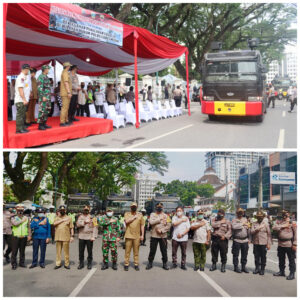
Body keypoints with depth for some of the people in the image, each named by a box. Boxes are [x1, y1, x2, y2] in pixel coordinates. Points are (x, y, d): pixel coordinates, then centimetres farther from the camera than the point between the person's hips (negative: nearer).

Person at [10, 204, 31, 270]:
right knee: (14, 251, -1)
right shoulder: (13, 218, 4)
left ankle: (22, 263, 18)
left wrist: (29, 235, 4)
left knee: (22, 251, 8)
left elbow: (29, 227, 12)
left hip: (24, 237, 2)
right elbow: (15, 224, -18)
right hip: (15, 237, -2)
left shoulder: (27, 218, 10)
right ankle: (14, 264, 7)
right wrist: (22, 220, -8)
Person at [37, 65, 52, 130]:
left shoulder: (46, 77, 17)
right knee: (42, 111, -7)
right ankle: (40, 125, -4)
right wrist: (43, 96, -23)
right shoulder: (41, 77, -12)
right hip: (43, 97, -9)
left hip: (48, 97, 9)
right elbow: (40, 88, -18)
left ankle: (44, 124, 19)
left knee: (47, 110, 12)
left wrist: (49, 95, 20)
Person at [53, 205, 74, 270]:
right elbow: (54, 223, -8)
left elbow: (71, 228, 5)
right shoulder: (57, 218, 13)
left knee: (66, 251, -1)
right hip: (58, 237, 2)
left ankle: (67, 264, 7)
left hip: (66, 237, -2)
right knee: (58, 251, 5)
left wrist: (72, 236, -3)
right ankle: (58, 264, 13)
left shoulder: (68, 218, 8)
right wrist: (63, 220, -12)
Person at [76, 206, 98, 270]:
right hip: (81, 237, 2)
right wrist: (84, 222, -17)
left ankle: (89, 264, 16)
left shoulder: (92, 217, 2)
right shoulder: (80, 217, 10)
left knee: (90, 251, 4)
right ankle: (81, 263, 18)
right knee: (81, 251, 6)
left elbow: (95, 227, -3)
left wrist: (94, 236, -11)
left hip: (89, 237, -2)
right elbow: (78, 224, -5)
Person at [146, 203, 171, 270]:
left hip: (163, 236, 1)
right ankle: (150, 263, 18)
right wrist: (159, 219, -13)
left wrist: (162, 230, -13)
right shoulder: (152, 214, 5)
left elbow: (168, 225, -2)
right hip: (154, 236, 0)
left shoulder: (165, 216, 6)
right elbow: (151, 222, -13)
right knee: (152, 250, 5)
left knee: (164, 251, 5)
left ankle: (165, 264, 18)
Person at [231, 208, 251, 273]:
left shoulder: (245, 219, 14)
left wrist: (248, 238, 14)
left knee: (244, 255, 9)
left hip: (245, 240, 4)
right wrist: (242, 224, -16)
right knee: (236, 255, 2)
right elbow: (234, 227, -21)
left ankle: (243, 267, 20)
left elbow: (248, 230, 19)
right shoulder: (234, 220, 0)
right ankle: (236, 267, 11)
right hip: (237, 240, -4)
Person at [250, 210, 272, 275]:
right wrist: (257, 229, -18)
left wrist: (269, 244, -2)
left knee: (263, 257, 2)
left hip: (263, 243, -2)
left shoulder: (266, 224, 4)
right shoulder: (254, 224, 9)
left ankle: (262, 269, 13)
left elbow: (269, 234, 3)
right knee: (256, 256, 7)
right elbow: (251, 232, -1)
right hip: (256, 243, 2)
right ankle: (257, 268, 20)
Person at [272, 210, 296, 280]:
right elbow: (274, 227, -8)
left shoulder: (292, 222, -5)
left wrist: (295, 244, -11)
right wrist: (283, 226, -14)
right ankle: (281, 271, 31)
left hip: (289, 245, -5)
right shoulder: (279, 221, 8)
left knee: (291, 260, 2)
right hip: (280, 244, 5)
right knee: (281, 259, 16)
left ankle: (292, 274, 11)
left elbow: (296, 234, -7)